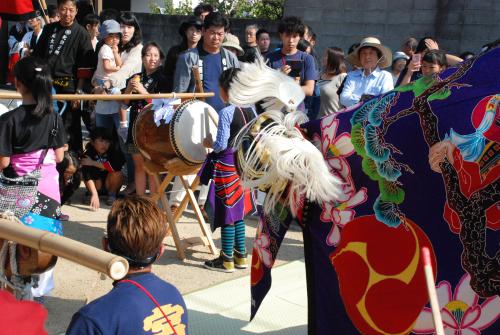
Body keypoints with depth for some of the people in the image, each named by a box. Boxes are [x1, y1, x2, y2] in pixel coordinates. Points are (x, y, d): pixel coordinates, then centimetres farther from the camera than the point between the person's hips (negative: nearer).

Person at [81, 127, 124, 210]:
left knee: (117, 172, -28)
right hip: (96, 186, 0)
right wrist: (94, 194, -47)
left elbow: (117, 166, -36)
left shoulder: (114, 151, -19)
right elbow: (87, 177, -33)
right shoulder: (87, 155, -22)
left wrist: (93, 163, -31)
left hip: (110, 184, 0)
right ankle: (90, 193, 2)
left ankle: (112, 194, -4)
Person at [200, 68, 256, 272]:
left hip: (227, 165, -7)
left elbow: (221, 145, -18)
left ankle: (227, 260, 9)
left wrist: (209, 143, 1)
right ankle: (241, 256, 23)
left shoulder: (226, 112, -16)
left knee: (226, 211, 1)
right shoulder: (251, 111, 5)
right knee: (237, 210, 17)